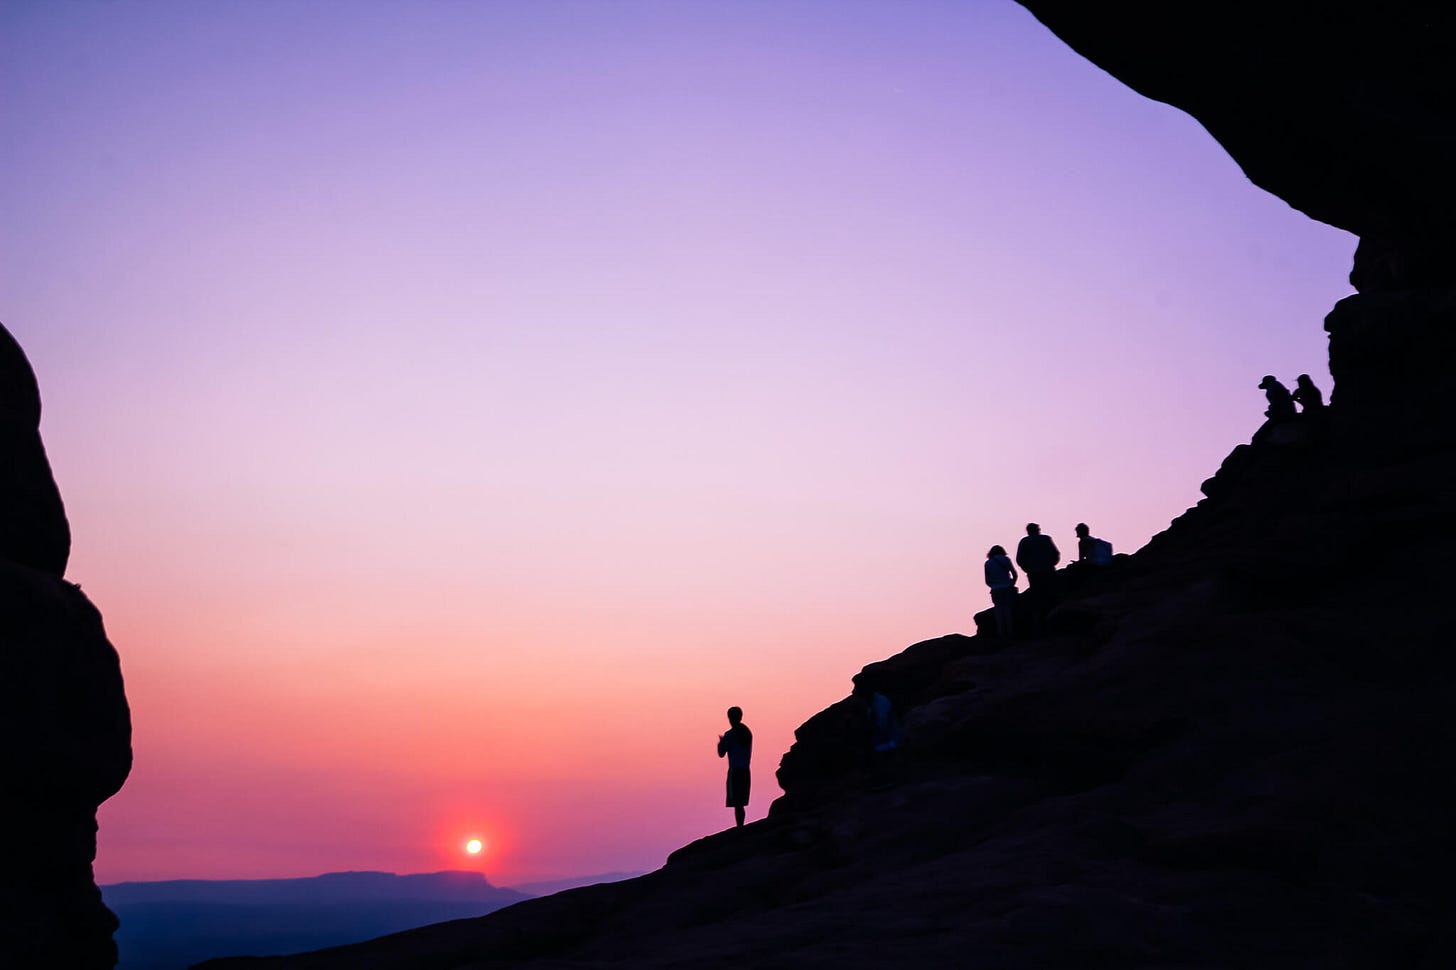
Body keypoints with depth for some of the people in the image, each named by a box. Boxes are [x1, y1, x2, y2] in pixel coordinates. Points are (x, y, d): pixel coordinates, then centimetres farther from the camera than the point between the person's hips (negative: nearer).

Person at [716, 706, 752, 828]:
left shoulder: (729, 735, -8)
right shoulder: (748, 733, 12)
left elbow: (721, 753, -4)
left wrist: (721, 742, 17)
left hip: (735, 771, -7)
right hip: (746, 771, 7)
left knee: (737, 804, -8)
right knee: (741, 803, 15)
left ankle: (739, 828, -15)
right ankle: (741, 827, 17)